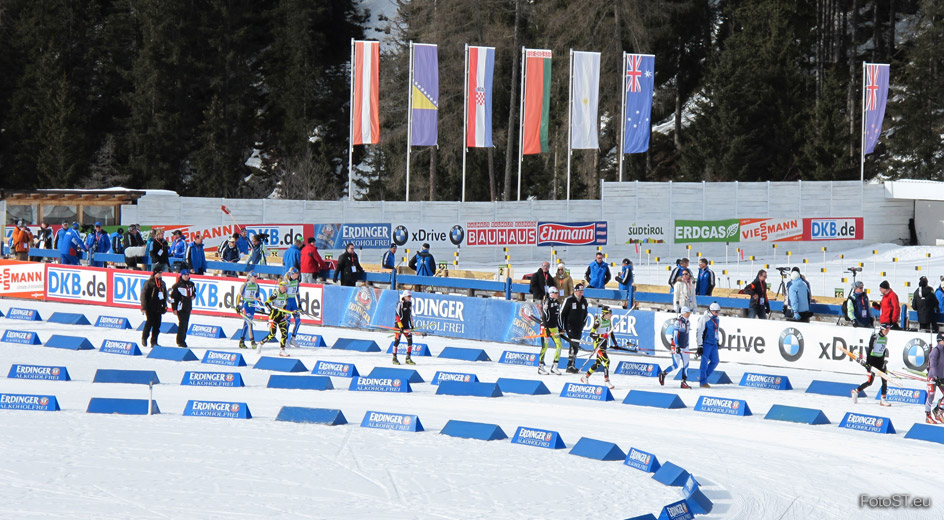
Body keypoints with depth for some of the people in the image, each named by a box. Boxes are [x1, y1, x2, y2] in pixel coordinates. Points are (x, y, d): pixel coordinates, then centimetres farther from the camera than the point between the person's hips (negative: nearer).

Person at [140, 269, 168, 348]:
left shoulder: (162, 283, 12)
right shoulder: (149, 283, -5)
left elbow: (165, 296, 21)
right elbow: (144, 295, -7)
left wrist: (164, 306, 17)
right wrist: (143, 307, -11)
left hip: (158, 308, 5)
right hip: (150, 307, -5)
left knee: (157, 324, 1)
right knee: (150, 322, -9)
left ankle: (154, 342, 6)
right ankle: (144, 338, 14)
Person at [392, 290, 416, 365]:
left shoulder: (409, 304, 9)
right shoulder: (400, 304, -13)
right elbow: (398, 316, -16)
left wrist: (412, 325, 18)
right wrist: (401, 327, -20)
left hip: (406, 325, 7)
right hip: (398, 324, -7)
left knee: (410, 340, -2)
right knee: (397, 341, -2)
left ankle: (408, 358, 4)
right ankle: (394, 358, 8)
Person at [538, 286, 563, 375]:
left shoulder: (557, 302, 13)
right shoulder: (546, 302, -10)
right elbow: (544, 316, -15)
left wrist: (560, 328, 19)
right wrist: (546, 328, -20)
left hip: (554, 327, 7)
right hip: (546, 327, -7)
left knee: (559, 345, 0)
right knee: (545, 346, -5)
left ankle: (554, 367, 6)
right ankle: (540, 367, 4)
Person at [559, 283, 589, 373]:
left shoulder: (584, 301, 8)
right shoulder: (569, 300, -11)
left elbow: (585, 314, 21)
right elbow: (561, 313, -8)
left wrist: (582, 325, 13)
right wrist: (561, 327, -9)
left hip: (578, 327, 7)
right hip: (569, 325, -7)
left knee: (576, 345, 10)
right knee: (573, 345, -16)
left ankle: (572, 365, 20)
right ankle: (570, 366, -17)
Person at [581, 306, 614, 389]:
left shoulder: (609, 320, 7)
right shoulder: (598, 321, -17)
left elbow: (610, 332, 20)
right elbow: (591, 334, -18)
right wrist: (601, 335, -31)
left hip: (604, 344, 8)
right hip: (598, 344, -8)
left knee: (598, 363, 13)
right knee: (606, 360, -18)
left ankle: (585, 377, 26)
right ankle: (606, 380, -13)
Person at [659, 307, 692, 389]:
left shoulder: (688, 323, 10)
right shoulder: (678, 322, -13)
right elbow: (675, 335, -17)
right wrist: (677, 346, -25)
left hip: (684, 347, 7)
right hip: (676, 346, -7)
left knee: (686, 365, -2)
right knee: (675, 366, -8)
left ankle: (684, 382, 2)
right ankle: (662, 374, 13)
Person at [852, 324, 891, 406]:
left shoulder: (885, 338, 9)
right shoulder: (875, 336, -14)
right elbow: (870, 348, -17)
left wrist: (884, 361, 15)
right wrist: (867, 362, -21)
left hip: (880, 360, 7)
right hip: (872, 359, -7)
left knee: (884, 380, -2)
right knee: (870, 381, -7)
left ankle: (883, 400, 3)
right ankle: (856, 392, 14)